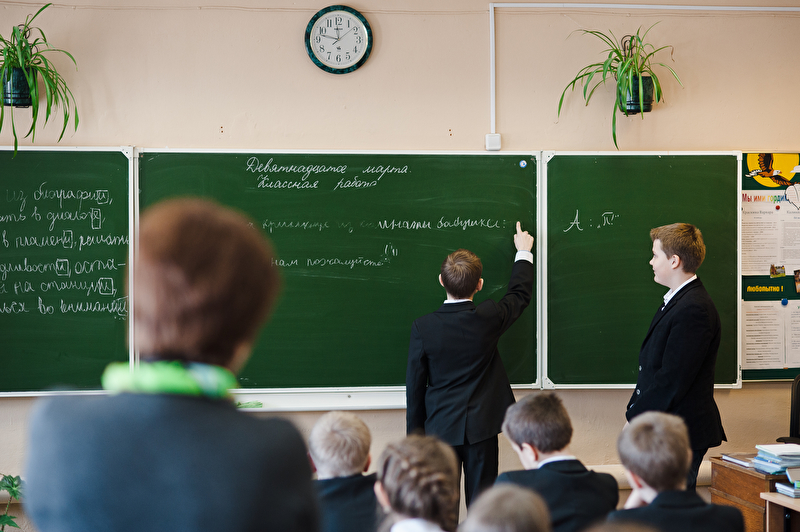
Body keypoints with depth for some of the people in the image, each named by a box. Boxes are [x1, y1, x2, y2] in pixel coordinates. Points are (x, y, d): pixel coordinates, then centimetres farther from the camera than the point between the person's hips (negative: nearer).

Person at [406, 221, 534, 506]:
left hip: (440, 429, 0)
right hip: (481, 428, 0)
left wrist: (415, 433, 6)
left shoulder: (423, 327, -12)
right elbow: (520, 294, 12)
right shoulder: (489, 318, -10)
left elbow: (415, 386, -5)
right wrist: (524, 252, 27)